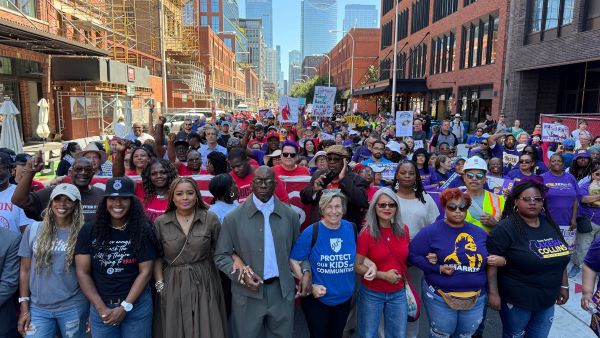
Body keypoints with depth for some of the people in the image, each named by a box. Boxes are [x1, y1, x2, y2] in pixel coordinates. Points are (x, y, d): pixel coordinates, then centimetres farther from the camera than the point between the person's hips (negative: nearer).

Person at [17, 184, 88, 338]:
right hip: (37, 308, 2)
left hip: (73, 307, -2)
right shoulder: (33, 230, 1)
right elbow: (25, 270, 4)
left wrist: (92, 309, -3)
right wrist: (24, 307, 2)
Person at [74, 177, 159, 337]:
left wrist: (125, 307, -12)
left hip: (137, 306, -1)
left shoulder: (143, 231, -7)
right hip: (100, 307, 1)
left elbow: (145, 272, -7)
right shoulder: (89, 231, -3)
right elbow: (82, 272, -3)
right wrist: (101, 308, -9)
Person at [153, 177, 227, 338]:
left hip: (203, 283, -1)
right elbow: (157, 257, 5)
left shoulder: (210, 219, -4)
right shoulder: (160, 223, -2)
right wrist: (159, 284, -2)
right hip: (173, 285, 1)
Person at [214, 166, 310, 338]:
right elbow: (221, 256, -1)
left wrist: (306, 271, -4)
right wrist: (241, 274, -15)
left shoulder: (290, 215, 0)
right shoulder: (234, 218, -7)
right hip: (248, 294, -1)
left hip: (282, 291, 2)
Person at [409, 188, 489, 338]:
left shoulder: (480, 233, 5)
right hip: (440, 297, -4)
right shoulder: (432, 231, -10)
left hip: (476, 299, 4)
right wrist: (438, 268, -19)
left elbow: (488, 258, 19)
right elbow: (413, 254, -11)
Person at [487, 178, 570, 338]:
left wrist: (564, 285, 15)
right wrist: (493, 293, -21)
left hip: (547, 300, 6)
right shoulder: (506, 228, -18)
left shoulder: (551, 224, 4)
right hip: (516, 300, -6)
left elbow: (560, 257, 15)